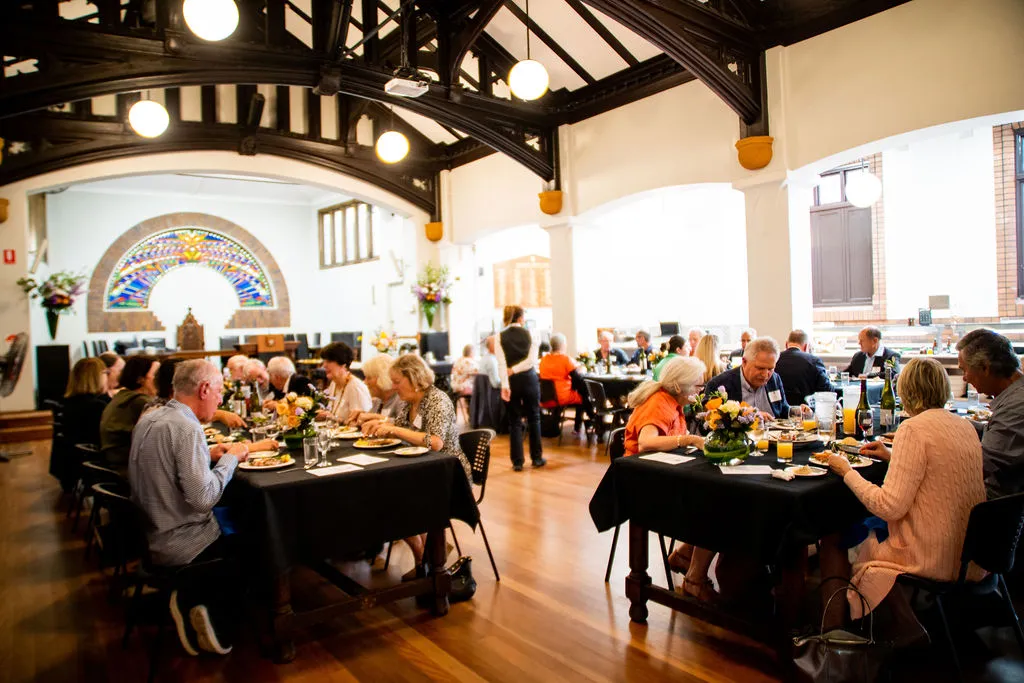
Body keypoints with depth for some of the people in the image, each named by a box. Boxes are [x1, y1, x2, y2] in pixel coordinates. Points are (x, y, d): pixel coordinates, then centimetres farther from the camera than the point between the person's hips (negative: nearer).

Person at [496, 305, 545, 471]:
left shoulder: (500, 337, -1)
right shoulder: (530, 334, -1)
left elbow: (501, 363, -12)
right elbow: (532, 360, -12)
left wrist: (505, 385, -17)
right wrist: (515, 369, -9)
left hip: (511, 381, 0)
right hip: (529, 379, 0)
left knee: (515, 421, 7)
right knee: (534, 418, 14)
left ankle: (517, 462, 7)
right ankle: (537, 458, 20)